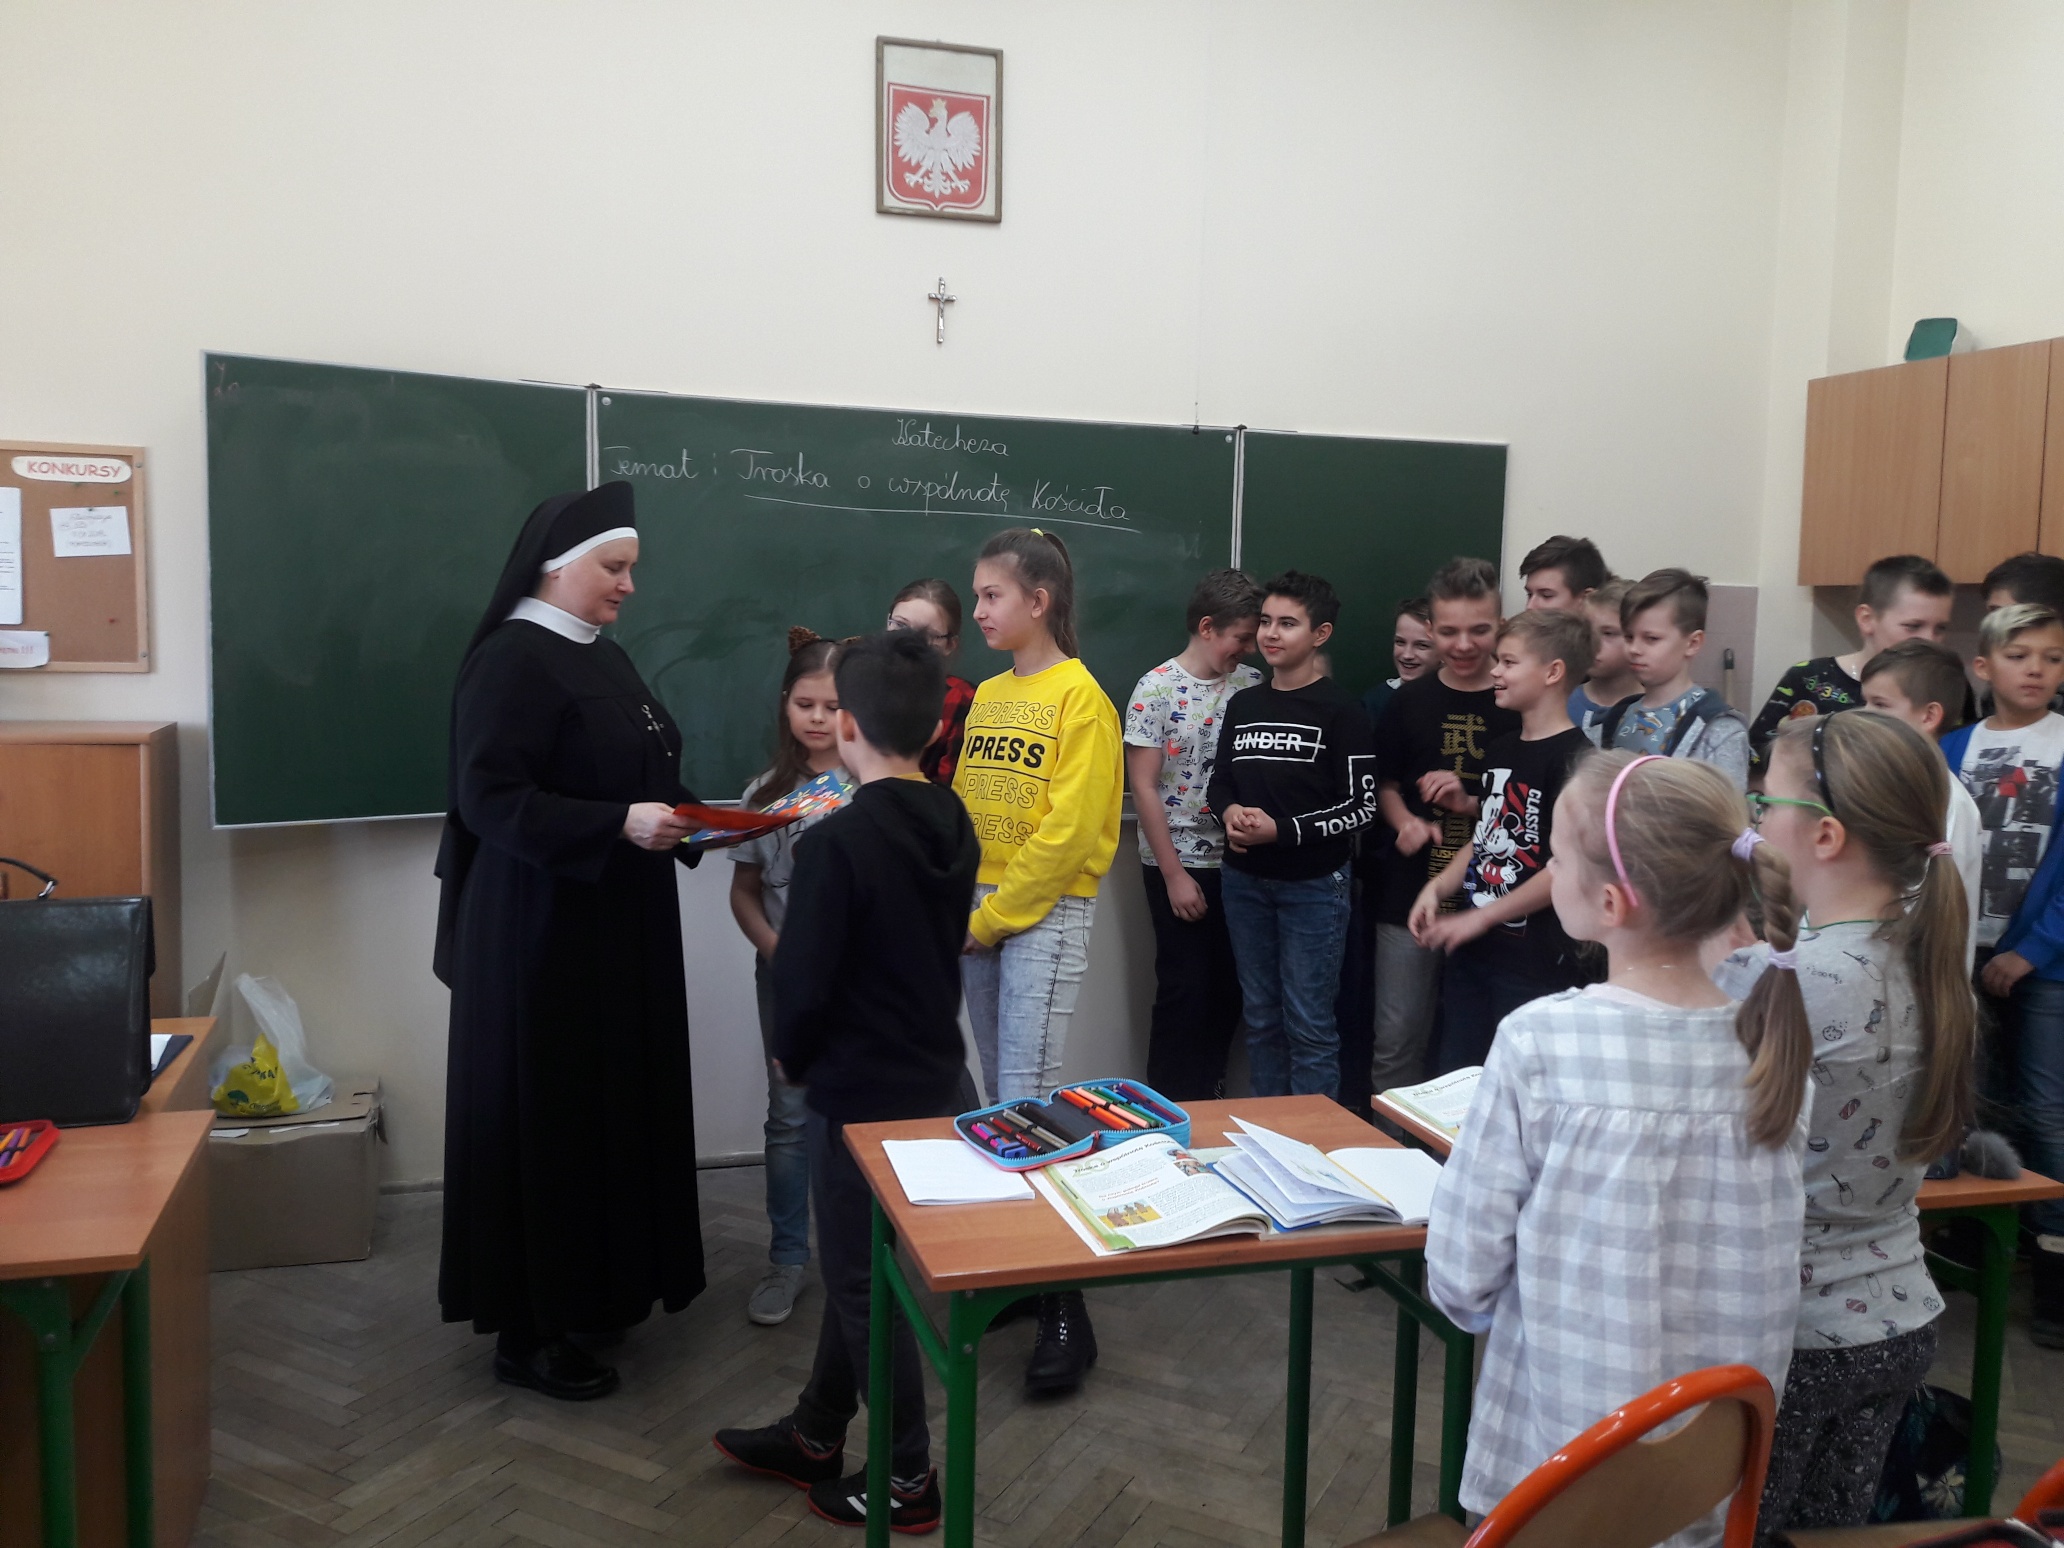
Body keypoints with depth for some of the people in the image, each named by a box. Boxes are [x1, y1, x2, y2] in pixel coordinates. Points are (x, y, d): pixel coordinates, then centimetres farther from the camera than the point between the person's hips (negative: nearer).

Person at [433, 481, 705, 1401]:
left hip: (618, 924, 9)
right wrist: (620, 824, -28)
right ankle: (528, 1330, 12)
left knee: (612, 1105, 14)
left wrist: (685, 817, 1)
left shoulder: (603, 659, 12)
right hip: (541, 929, -9)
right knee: (545, 1114, -1)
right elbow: (489, 798, -22)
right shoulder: (511, 661, -15)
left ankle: (593, 1289, 28)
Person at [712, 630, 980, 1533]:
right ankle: (816, 1437, 37)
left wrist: (792, 1059, 0)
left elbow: (803, 981, -19)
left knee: (863, 1281, 8)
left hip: (860, 1090, -8)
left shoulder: (837, 842, -23)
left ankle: (908, 1479, 22)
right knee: (860, 1264, 21)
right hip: (929, 1075, 8)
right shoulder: (953, 826, 0)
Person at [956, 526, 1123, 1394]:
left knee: (1029, 1099, -10)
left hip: (1045, 912, -7)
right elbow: (965, 807, 14)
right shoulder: (986, 697, 13)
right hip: (978, 912, 7)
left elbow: (1067, 832, -14)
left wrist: (993, 917, -12)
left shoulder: (1079, 698, -9)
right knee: (1000, 1094, 11)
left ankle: (1065, 1312, -2)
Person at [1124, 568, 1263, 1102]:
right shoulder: (1158, 689, -9)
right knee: (1184, 989, 2)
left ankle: (1208, 1095, 28)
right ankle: (1170, 1111, 17)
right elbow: (1143, 788, -10)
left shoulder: (1252, 685, 4)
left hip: (1236, 862, 4)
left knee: (1229, 987, 10)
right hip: (1179, 864, -4)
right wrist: (1174, 874, -12)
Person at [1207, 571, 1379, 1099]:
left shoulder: (1340, 713, -8)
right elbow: (1220, 780, 16)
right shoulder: (1243, 705, 9)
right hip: (1244, 881, 6)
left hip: (1313, 885, -5)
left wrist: (1282, 830, -20)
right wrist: (1229, 812, -8)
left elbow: (1362, 806, -10)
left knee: (1309, 1026, -2)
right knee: (1260, 1017, 14)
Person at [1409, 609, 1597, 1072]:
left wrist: (1480, 917, -14)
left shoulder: (1573, 759, -14)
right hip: (1471, 953, 8)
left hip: (1535, 964, -8)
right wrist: (1439, 887, 4)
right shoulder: (1503, 748, 12)